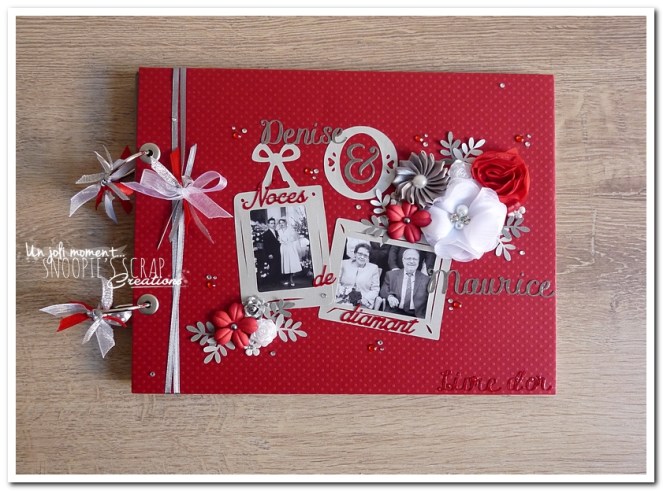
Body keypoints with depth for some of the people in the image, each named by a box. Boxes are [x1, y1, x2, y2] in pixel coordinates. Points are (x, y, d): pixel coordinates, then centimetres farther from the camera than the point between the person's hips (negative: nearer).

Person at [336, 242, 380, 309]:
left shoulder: (374, 268, 13)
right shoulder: (345, 264, 15)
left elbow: (375, 290, 8)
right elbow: (337, 282, 14)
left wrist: (364, 298, -9)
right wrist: (342, 290, -7)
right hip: (342, 302, 0)